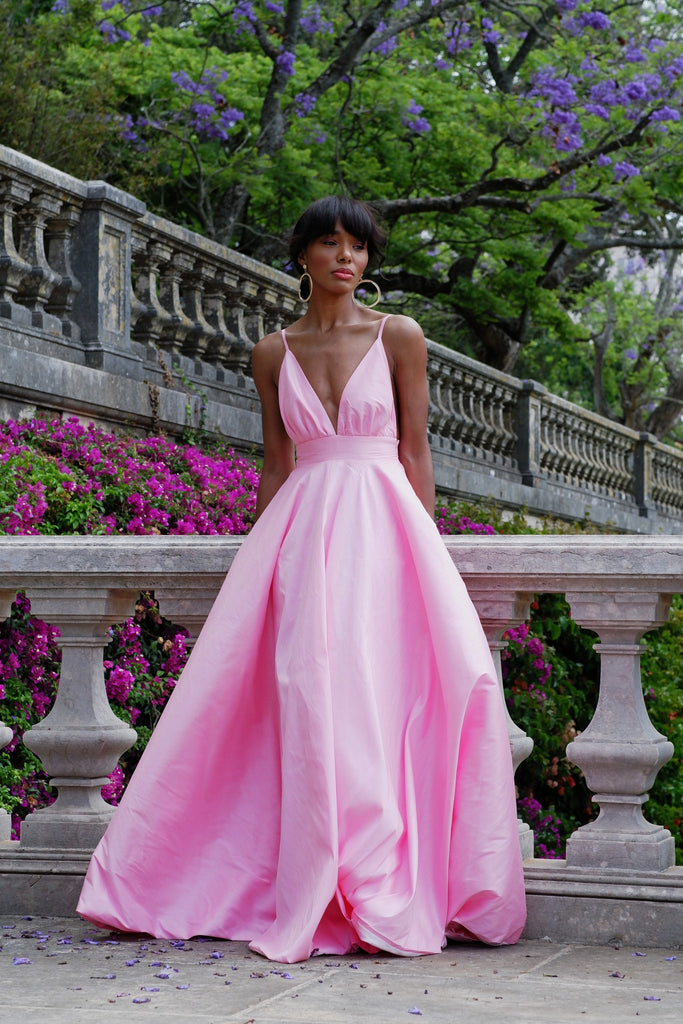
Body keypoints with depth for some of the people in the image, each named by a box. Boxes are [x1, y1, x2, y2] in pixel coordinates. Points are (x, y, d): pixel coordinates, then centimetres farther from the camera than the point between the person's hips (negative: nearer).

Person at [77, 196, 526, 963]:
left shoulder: (399, 337, 5)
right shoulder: (274, 352, 12)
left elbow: (415, 449, 5)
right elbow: (275, 464, 15)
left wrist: (422, 549, -2)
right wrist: (266, 556, 11)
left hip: (381, 525, -2)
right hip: (299, 529, 2)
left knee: (374, 691, -11)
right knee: (306, 693, -6)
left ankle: (377, 895, -5)